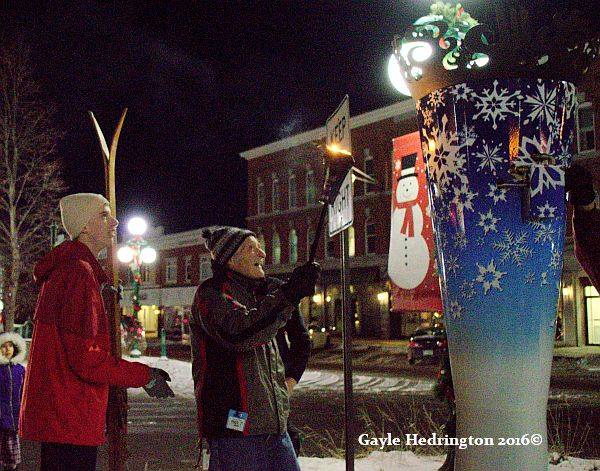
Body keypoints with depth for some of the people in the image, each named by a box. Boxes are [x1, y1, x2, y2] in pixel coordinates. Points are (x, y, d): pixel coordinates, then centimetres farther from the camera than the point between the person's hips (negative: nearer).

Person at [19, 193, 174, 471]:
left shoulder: (66, 269, 17)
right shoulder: (79, 273, -16)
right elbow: (85, 360, -20)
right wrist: (145, 376, -11)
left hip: (57, 416, 10)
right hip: (70, 422, -10)